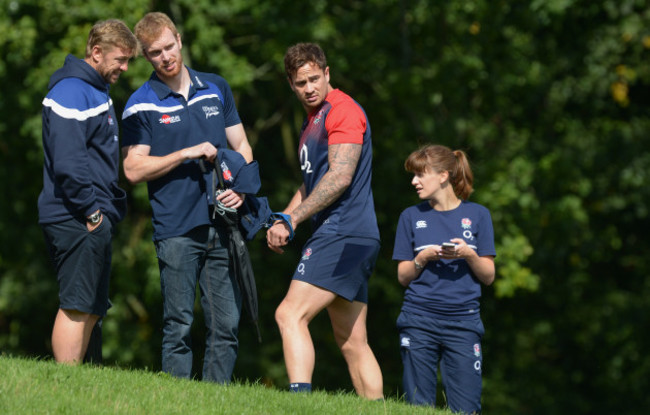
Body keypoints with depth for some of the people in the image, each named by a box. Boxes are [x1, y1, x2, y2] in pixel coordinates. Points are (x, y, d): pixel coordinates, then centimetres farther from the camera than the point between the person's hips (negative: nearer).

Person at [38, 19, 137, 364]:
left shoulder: (97, 91, 19)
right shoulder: (72, 93, -14)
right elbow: (67, 162, -22)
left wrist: (114, 206, 15)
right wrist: (91, 210, -18)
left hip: (95, 221, 10)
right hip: (76, 221, -10)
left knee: (92, 309, 10)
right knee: (77, 307, -10)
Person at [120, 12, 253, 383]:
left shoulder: (217, 88, 14)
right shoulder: (141, 105, 1)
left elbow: (241, 147, 18)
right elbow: (134, 169, -5)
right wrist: (187, 154, -12)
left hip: (222, 224, 4)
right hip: (176, 230, -4)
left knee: (227, 323, 1)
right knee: (179, 325, -4)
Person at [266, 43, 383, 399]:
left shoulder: (343, 110, -8)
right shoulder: (311, 121, 23)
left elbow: (340, 177, -17)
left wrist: (292, 221, -16)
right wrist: (283, 221, 15)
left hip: (344, 234, -11)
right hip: (343, 237, 11)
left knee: (290, 314, -20)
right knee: (352, 341, 9)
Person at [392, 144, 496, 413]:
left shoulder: (477, 215, 7)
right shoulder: (411, 217, 10)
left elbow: (488, 277, 6)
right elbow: (403, 277, 9)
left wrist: (468, 255, -13)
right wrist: (422, 258, -10)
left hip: (463, 322, -1)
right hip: (418, 321, 1)